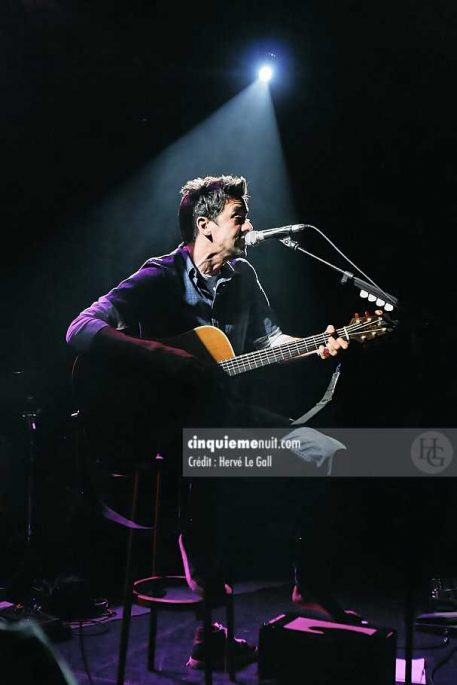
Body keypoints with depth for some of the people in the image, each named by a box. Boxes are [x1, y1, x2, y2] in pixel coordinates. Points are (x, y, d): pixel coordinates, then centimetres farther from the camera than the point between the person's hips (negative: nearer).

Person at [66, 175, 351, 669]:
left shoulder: (241, 275, 7)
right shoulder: (160, 278, -14)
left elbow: (265, 337, 20)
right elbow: (80, 330, -24)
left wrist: (315, 347, 1)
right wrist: (161, 357, -34)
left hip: (222, 411, 7)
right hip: (166, 419, -7)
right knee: (199, 468, -39)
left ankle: (307, 588, 7)